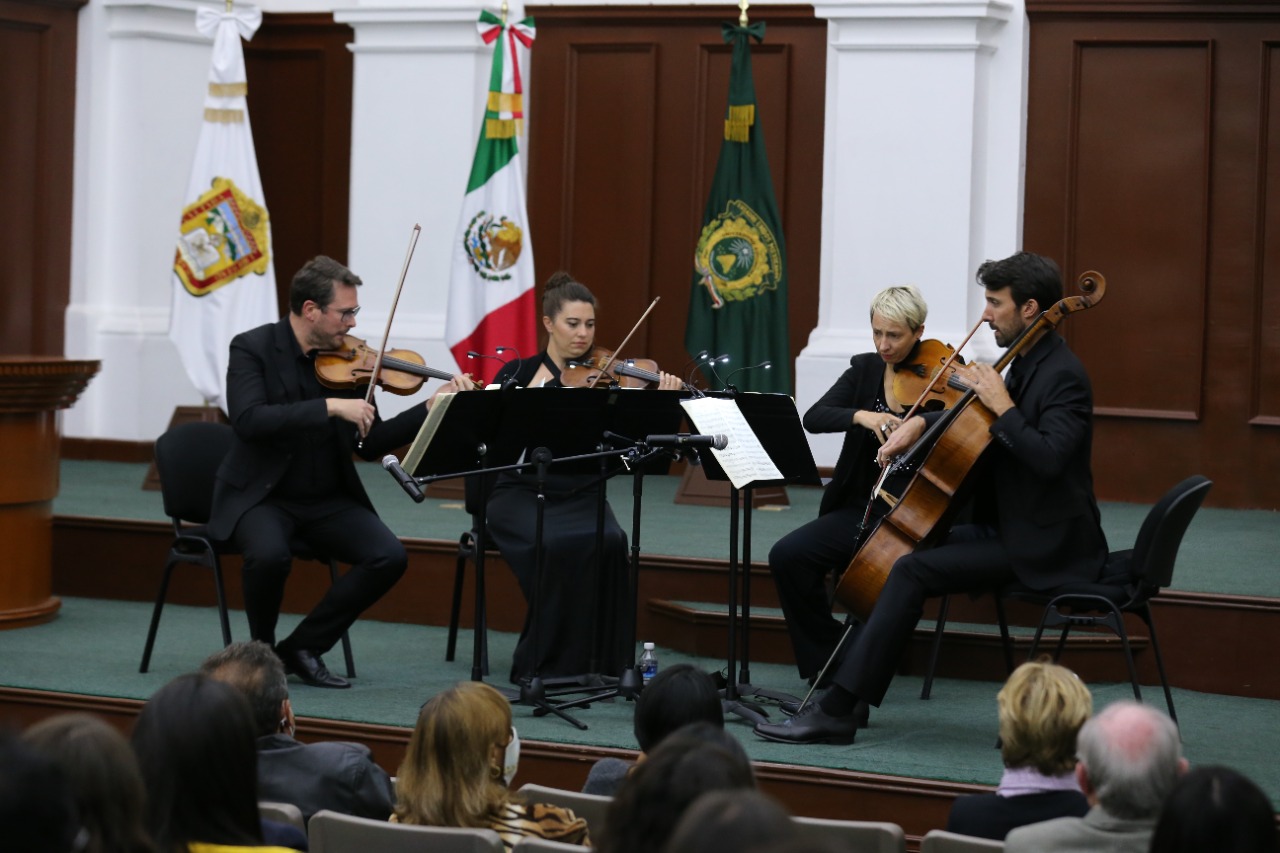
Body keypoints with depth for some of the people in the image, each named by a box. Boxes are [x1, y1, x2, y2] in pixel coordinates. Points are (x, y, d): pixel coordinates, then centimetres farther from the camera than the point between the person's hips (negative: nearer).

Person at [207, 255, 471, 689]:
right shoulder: (252, 348, -10)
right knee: (270, 554, -36)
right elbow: (248, 420, -27)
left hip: (327, 500, 5)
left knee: (389, 557, -18)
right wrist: (330, 407, -32)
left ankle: (303, 648, -3)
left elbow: (371, 444, 6)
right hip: (262, 495, -5)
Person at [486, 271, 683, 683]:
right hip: (523, 494, -2)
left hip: (582, 495, 2)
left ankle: (597, 656, -17)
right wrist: (537, 387, -19)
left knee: (610, 543, -31)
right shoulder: (519, 373, 5)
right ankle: (542, 660, -20)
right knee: (559, 544, -34)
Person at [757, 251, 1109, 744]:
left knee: (913, 570, -21)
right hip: (1010, 528, 10)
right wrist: (922, 422, 12)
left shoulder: (1063, 375, -16)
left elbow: (1048, 458, -31)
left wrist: (1003, 406, -23)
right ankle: (845, 688, 7)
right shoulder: (1027, 364, 13)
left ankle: (837, 711, -22)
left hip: (1045, 544, -10)